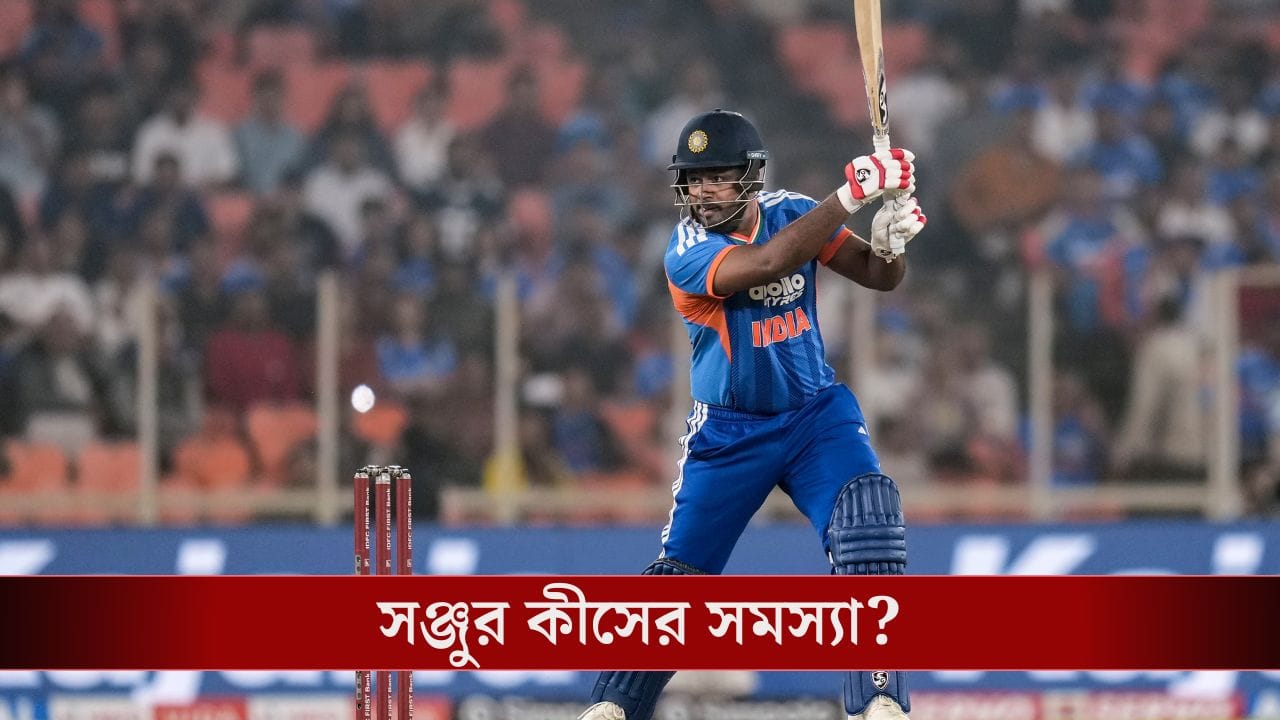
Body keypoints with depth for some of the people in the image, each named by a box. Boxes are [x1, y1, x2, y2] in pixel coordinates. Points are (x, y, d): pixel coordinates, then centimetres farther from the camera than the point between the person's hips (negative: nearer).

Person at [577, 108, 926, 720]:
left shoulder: (789, 212, -6)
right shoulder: (687, 253, -20)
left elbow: (879, 277, -4)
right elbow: (767, 264, -38)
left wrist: (890, 241, -28)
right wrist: (851, 193, -42)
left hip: (816, 413, 2)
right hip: (729, 433, -2)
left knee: (867, 512, -21)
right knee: (680, 569, 0)